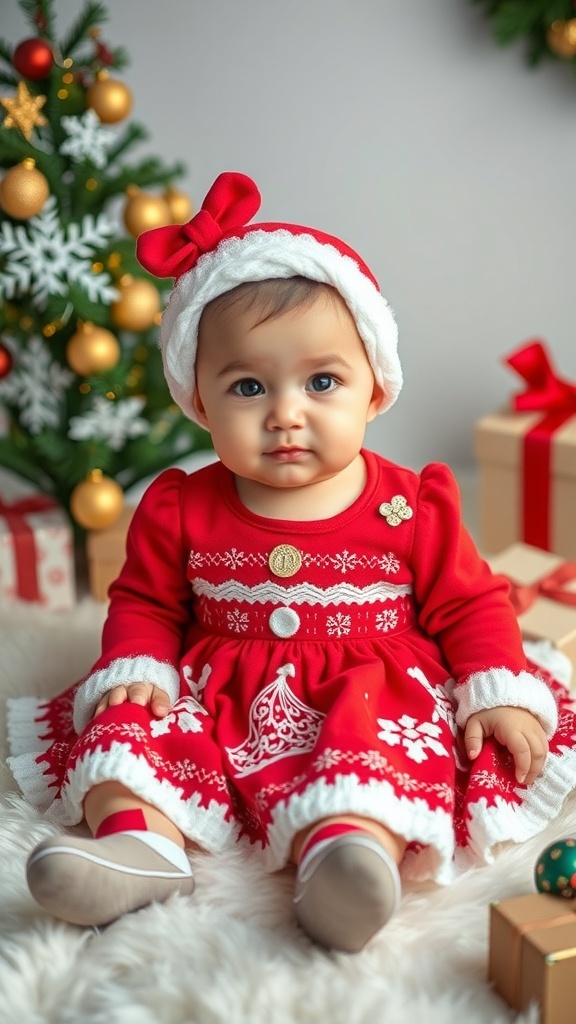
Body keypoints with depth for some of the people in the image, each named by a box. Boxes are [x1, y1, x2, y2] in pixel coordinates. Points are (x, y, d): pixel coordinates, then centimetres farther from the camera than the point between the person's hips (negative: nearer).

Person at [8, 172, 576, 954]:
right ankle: (140, 837, -38)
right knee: (133, 720, -20)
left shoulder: (411, 508, -3)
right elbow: (144, 603, 11)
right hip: (217, 700, 3)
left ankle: (344, 846, -56)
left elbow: (469, 604, 5)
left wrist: (502, 691, -8)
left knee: (399, 735, -33)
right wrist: (135, 671, -7)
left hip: (374, 696, -2)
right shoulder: (180, 510, 1)